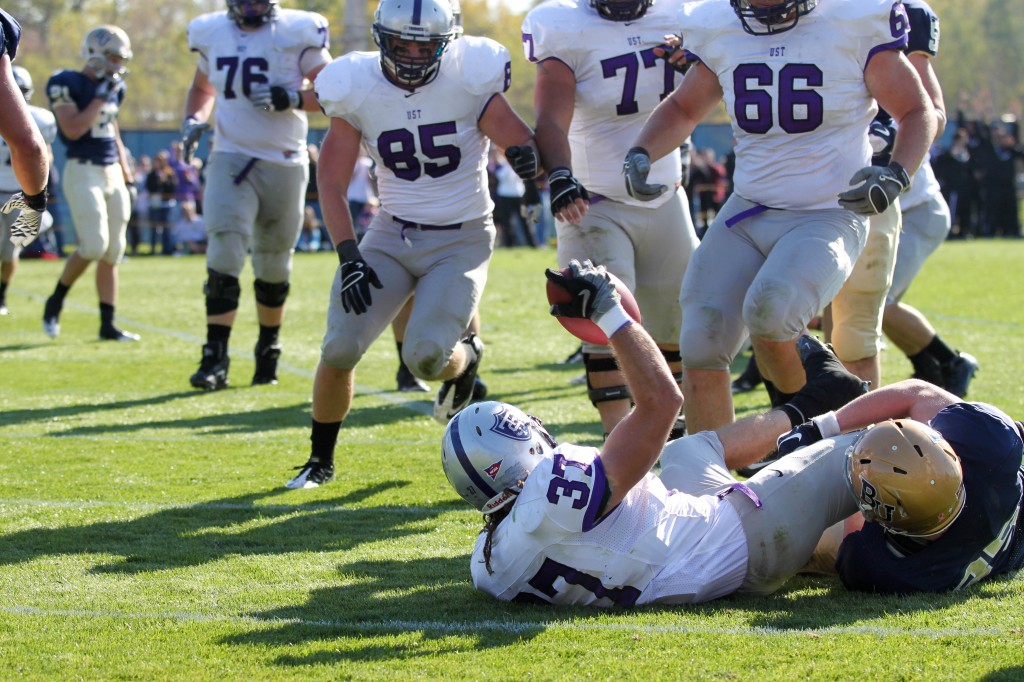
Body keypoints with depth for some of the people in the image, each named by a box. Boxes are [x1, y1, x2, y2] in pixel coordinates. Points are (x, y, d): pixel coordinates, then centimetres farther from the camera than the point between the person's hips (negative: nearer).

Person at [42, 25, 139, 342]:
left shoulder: (113, 88, 12)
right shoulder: (67, 84, -9)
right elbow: (73, 129, -20)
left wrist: (128, 178, 20)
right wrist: (100, 96, -16)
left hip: (113, 173, 7)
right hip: (83, 172, -7)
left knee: (113, 253, 4)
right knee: (94, 246, -17)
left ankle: (107, 325, 7)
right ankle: (55, 303, 4)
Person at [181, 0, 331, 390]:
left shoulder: (298, 33, -7)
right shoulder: (211, 34, 4)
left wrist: (292, 99, -22)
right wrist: (192, 121, 2)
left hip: (284, 163, -1)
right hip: (230, 158, 1)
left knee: (273, 266, 10)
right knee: (224, 255, -14)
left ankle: (268, 350, 30)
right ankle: (215, 358, -14)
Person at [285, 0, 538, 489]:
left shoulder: (469, 79, -12)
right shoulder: (357, 88, -6)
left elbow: (524, 146, -10)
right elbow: (332, 181, -1)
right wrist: (349, 257, -11)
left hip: (462, 240, -2)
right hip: (392, 235, 2)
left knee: (426, 357, -20)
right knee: (340, 350, -10)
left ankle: (466, 358, 19)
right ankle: (320, 459, 14)